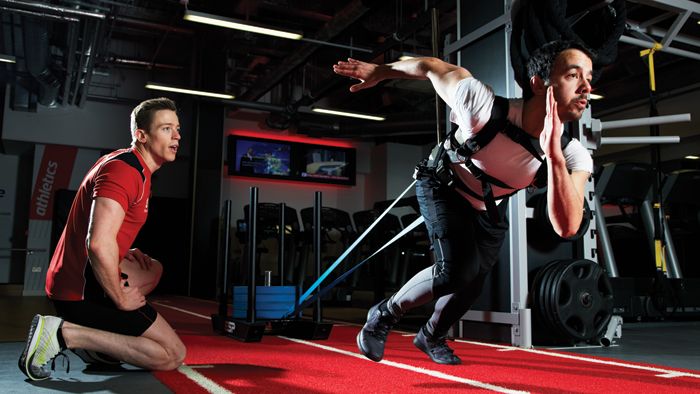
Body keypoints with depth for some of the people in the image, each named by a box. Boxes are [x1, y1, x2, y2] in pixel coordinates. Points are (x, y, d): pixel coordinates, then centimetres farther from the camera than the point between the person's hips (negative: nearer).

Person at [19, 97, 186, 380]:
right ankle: (65, 333, -9)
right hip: (83, 291, -10)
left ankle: (98, 339, 14)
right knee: (173, 354, -6)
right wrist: (120, 299, -18)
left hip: (76, 277, 10)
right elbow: (99, 243, -31)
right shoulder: (123, 171, -19)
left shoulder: (132, 167, 14)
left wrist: (124, 252, 12)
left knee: (154, 269, 31)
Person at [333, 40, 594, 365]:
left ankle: (431, 337, 41)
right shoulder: (486, 107, -39)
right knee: (457, 271, -22)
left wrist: (554, 156, -54)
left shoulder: (573, 155, -30)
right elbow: (432, 67, -23)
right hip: (444, 187, -4)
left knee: (473, 282, 10)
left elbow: (566, 228, -43)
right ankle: (384, 315, 5)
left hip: (490, 206, 5)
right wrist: (379, 71, -7)